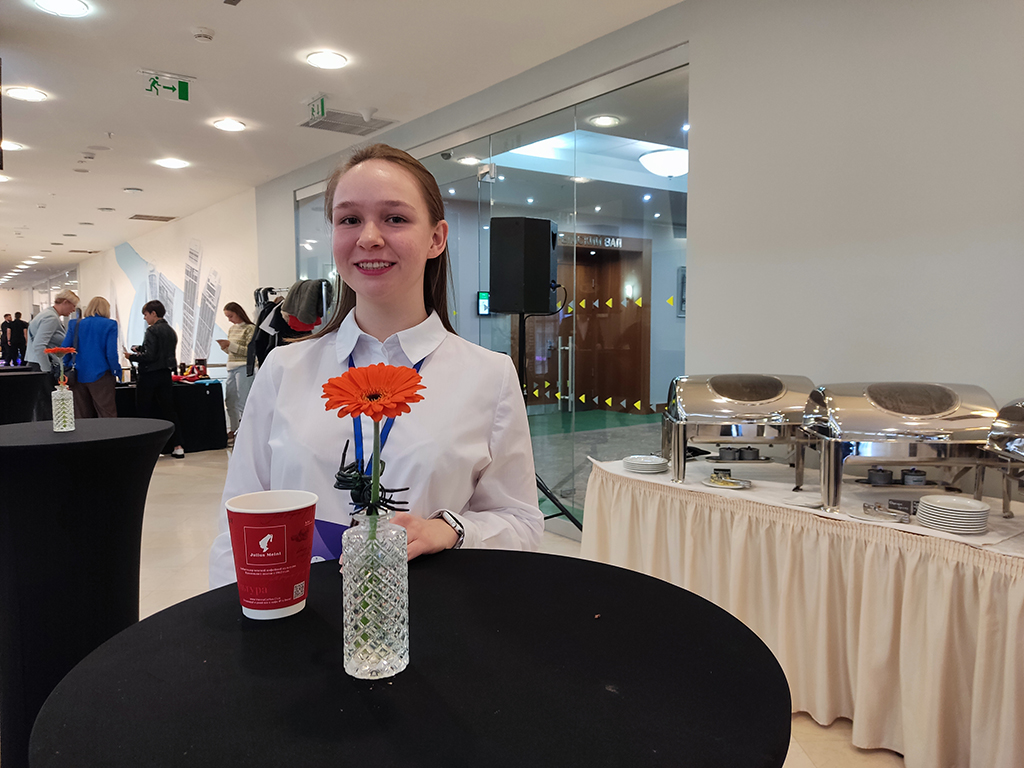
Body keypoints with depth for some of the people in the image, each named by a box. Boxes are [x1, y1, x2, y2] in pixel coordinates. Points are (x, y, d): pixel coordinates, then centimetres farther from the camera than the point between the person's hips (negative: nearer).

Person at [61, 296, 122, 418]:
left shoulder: (75, 324, 7)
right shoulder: (110, 325, -5)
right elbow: (111, 353, -11)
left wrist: (67, 369, 14)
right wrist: (117, 371, 0)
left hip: (79, 375, 4)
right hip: (100, 376, -4)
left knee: (81, 416, 10)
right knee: (107, 416, -1)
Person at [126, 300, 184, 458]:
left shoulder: (152, 331, -13)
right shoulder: (171, 331, 11)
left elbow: (149, 356, -19)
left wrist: (132, 356, -4)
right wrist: (140, 349, 20)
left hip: (150, 375, -7)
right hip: (166, 374, 7)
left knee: (145, 410, 4)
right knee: (168, 410, 7)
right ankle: (177, 446, 3)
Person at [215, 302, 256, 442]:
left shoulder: (249, 328, -7)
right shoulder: (231, 329, 16)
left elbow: (249, 351, -14)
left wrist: (230, 345, -18)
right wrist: (225, 347, 0)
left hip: (244, 368, -8)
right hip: (231, 368, 8)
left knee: (242, 402, -7)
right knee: (229, 401, 12)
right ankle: (232, 430, 23)